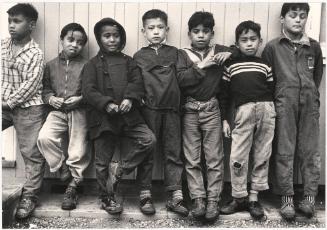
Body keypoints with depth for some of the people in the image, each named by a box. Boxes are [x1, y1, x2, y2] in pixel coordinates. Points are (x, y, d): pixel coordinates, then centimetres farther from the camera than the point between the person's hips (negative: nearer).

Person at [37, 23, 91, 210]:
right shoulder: (51, 65, 11)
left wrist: (80, 99, -16)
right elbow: (45, 89, 14)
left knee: (78, 151, -6)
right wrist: (50, 98, -7)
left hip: (79, 112, -2)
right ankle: (63, 168, 3)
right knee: (44, 137, -22)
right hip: (57, 111, 2)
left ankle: (72, 188, 14)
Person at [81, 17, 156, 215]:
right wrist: (106, 104, -20)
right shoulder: (93, 64, 6)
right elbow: (88, 90, -5)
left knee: (149, 139, -18)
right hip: (103, 118, -2)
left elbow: (137, 82, 1)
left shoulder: (128, 62, 14)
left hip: (128, 115, 2)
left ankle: (120, 170, -2)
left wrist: (130, 98, -19)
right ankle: (107, 198, 25)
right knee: (103, 161, 5)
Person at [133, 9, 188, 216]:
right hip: (149, 108, -1)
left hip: (171, 109, 1)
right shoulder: (139, 56, 9)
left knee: (174, 153, 4)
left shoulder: (174, 53, 13)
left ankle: (175, 197, 11)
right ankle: (145, 195, 14)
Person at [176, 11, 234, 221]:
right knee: (192, 158, 4)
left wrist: (230, 53, -3)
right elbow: (180, 79, -9)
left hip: (212, 109, 0)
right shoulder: (183, 54, 5)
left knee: (215, 157, 2)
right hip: (190, 110, 0)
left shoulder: (219, 51, 9)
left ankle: (213, 200, 10)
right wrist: (202, 66, -14)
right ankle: (198, 198, 13)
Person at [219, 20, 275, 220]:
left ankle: (254, 198, 16)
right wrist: (224, 119, 6)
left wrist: (276, 117, 8)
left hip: (266, 109, 1)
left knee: (262, 156, 5)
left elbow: (273, 92, 13)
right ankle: (239, 198, 11)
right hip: (243, 111, -1)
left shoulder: (265, 65, 13)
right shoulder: (230, 65, 11)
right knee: (237, 157, -4)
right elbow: (225, 94, 10)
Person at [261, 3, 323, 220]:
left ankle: (309, 197, 10)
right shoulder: (273, 47, 5)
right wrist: (271, 102, 3)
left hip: (310, 104, 2)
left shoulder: (313, 46, 12)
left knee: (310, 151, 3)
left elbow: (318, 75, 21)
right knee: (284, 152, -1)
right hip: (284, 105, -2)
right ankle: (287, 198, 6)